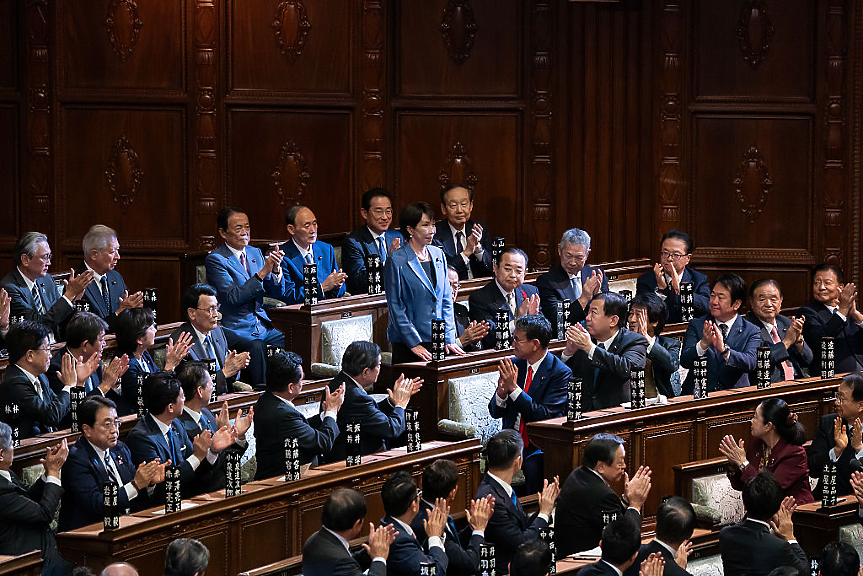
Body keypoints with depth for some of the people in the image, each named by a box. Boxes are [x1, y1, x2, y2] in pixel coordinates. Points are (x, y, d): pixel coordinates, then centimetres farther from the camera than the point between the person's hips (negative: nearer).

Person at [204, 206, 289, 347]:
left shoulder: (255, 253, 15)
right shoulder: (215, 259, -5)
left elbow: (277, 293, 14)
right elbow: (232, 297, -17)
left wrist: (276, 270, -7)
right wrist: (263, 273, -21)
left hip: (262, 324, 6)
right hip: (236, 328, -6)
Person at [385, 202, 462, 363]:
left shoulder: (437, 254, 10)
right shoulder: (396, 261, -8)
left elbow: (446, 301, 12)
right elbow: (396, 307, -10)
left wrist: (449, 339, 5)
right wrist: (414, 343, -13)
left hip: (437, 339, 5)